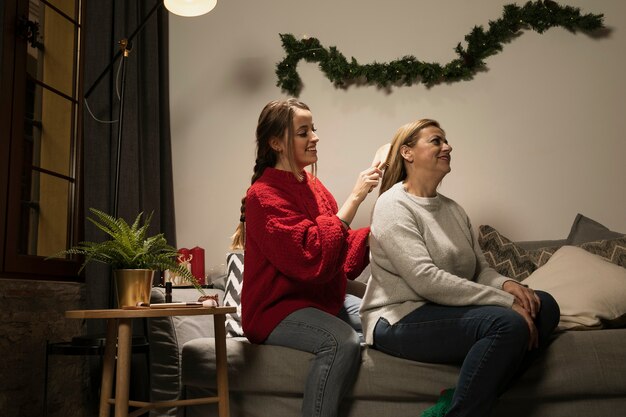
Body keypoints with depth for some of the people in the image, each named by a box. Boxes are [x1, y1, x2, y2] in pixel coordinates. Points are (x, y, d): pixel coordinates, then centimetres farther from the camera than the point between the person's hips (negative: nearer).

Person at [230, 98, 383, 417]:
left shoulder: (313, 186, 8)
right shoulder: (264, 196, -16)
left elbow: (341, 252, 9)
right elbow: (313, 258, -29)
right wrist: (354, 198, -27)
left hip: (324, 301, 8)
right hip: (278, 309, -8)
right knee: (342, 342, -31)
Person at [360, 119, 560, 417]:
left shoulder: (452, 209, 15)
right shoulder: (393, 205, -10)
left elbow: (480, 270, 14)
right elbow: (425, 280, -21)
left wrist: (506, 284, -10)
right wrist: (505, 301, -21)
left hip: (447, 310, 9)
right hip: (400, 320, -9)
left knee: (544, 305, -8)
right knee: (509, 323, -28)